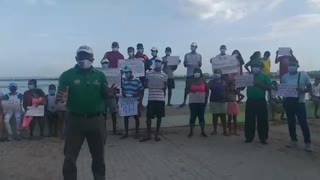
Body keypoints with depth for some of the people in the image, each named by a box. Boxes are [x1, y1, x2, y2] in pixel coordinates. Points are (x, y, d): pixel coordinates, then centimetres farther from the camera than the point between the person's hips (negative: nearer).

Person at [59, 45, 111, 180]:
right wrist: (60, 98, -27)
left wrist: (110, 93, -16)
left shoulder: (100, 75, 4)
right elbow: (59, 96, -3)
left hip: (96, 120, 3)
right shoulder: (67, 75, -2)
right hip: (75, 120, -2)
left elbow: (105, 96, 7)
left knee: (98, 155, 18)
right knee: (70, 157, 8)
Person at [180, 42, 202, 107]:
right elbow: (185, 65, 7)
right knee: (187, 88, -3)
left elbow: (200, 65, 2)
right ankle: (184, 102, 1)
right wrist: (185, 63, -16)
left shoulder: (199, 55, 8)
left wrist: (199, 63, -21)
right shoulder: (187, 55, 9)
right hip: (189, 74, 0)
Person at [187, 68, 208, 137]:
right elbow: (187, 90, 6)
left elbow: (207, 90, 4)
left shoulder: (203, 81, 3)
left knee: (201, 116, 6)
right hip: (193, 102, -1)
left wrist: (206, 99, -2)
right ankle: (191, 132, 10)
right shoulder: (191, 81, 1)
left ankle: (202, 132, 15)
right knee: (193, 116, 2)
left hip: (202, 102, 1)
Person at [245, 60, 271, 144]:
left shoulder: (264, 76, 3)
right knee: (249, 120, 5)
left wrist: (261, 84, -16)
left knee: (262, 120, 2)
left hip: (261, 101, -2)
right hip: (250, 101, 2)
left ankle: (263, 138, 13)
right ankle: (249, 137, 15)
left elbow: (269, 88, -3)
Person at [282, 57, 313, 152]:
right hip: (288, 102, 3)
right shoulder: (284, 77, 5)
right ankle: (294, 140, 22)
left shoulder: (304, 75, -4)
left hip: (299, 102, -3)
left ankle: (308, 143, 6)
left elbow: (309, 88, 1)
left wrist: (303, 90, -19)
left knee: (303, 122, -4)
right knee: (291, 122, 10)